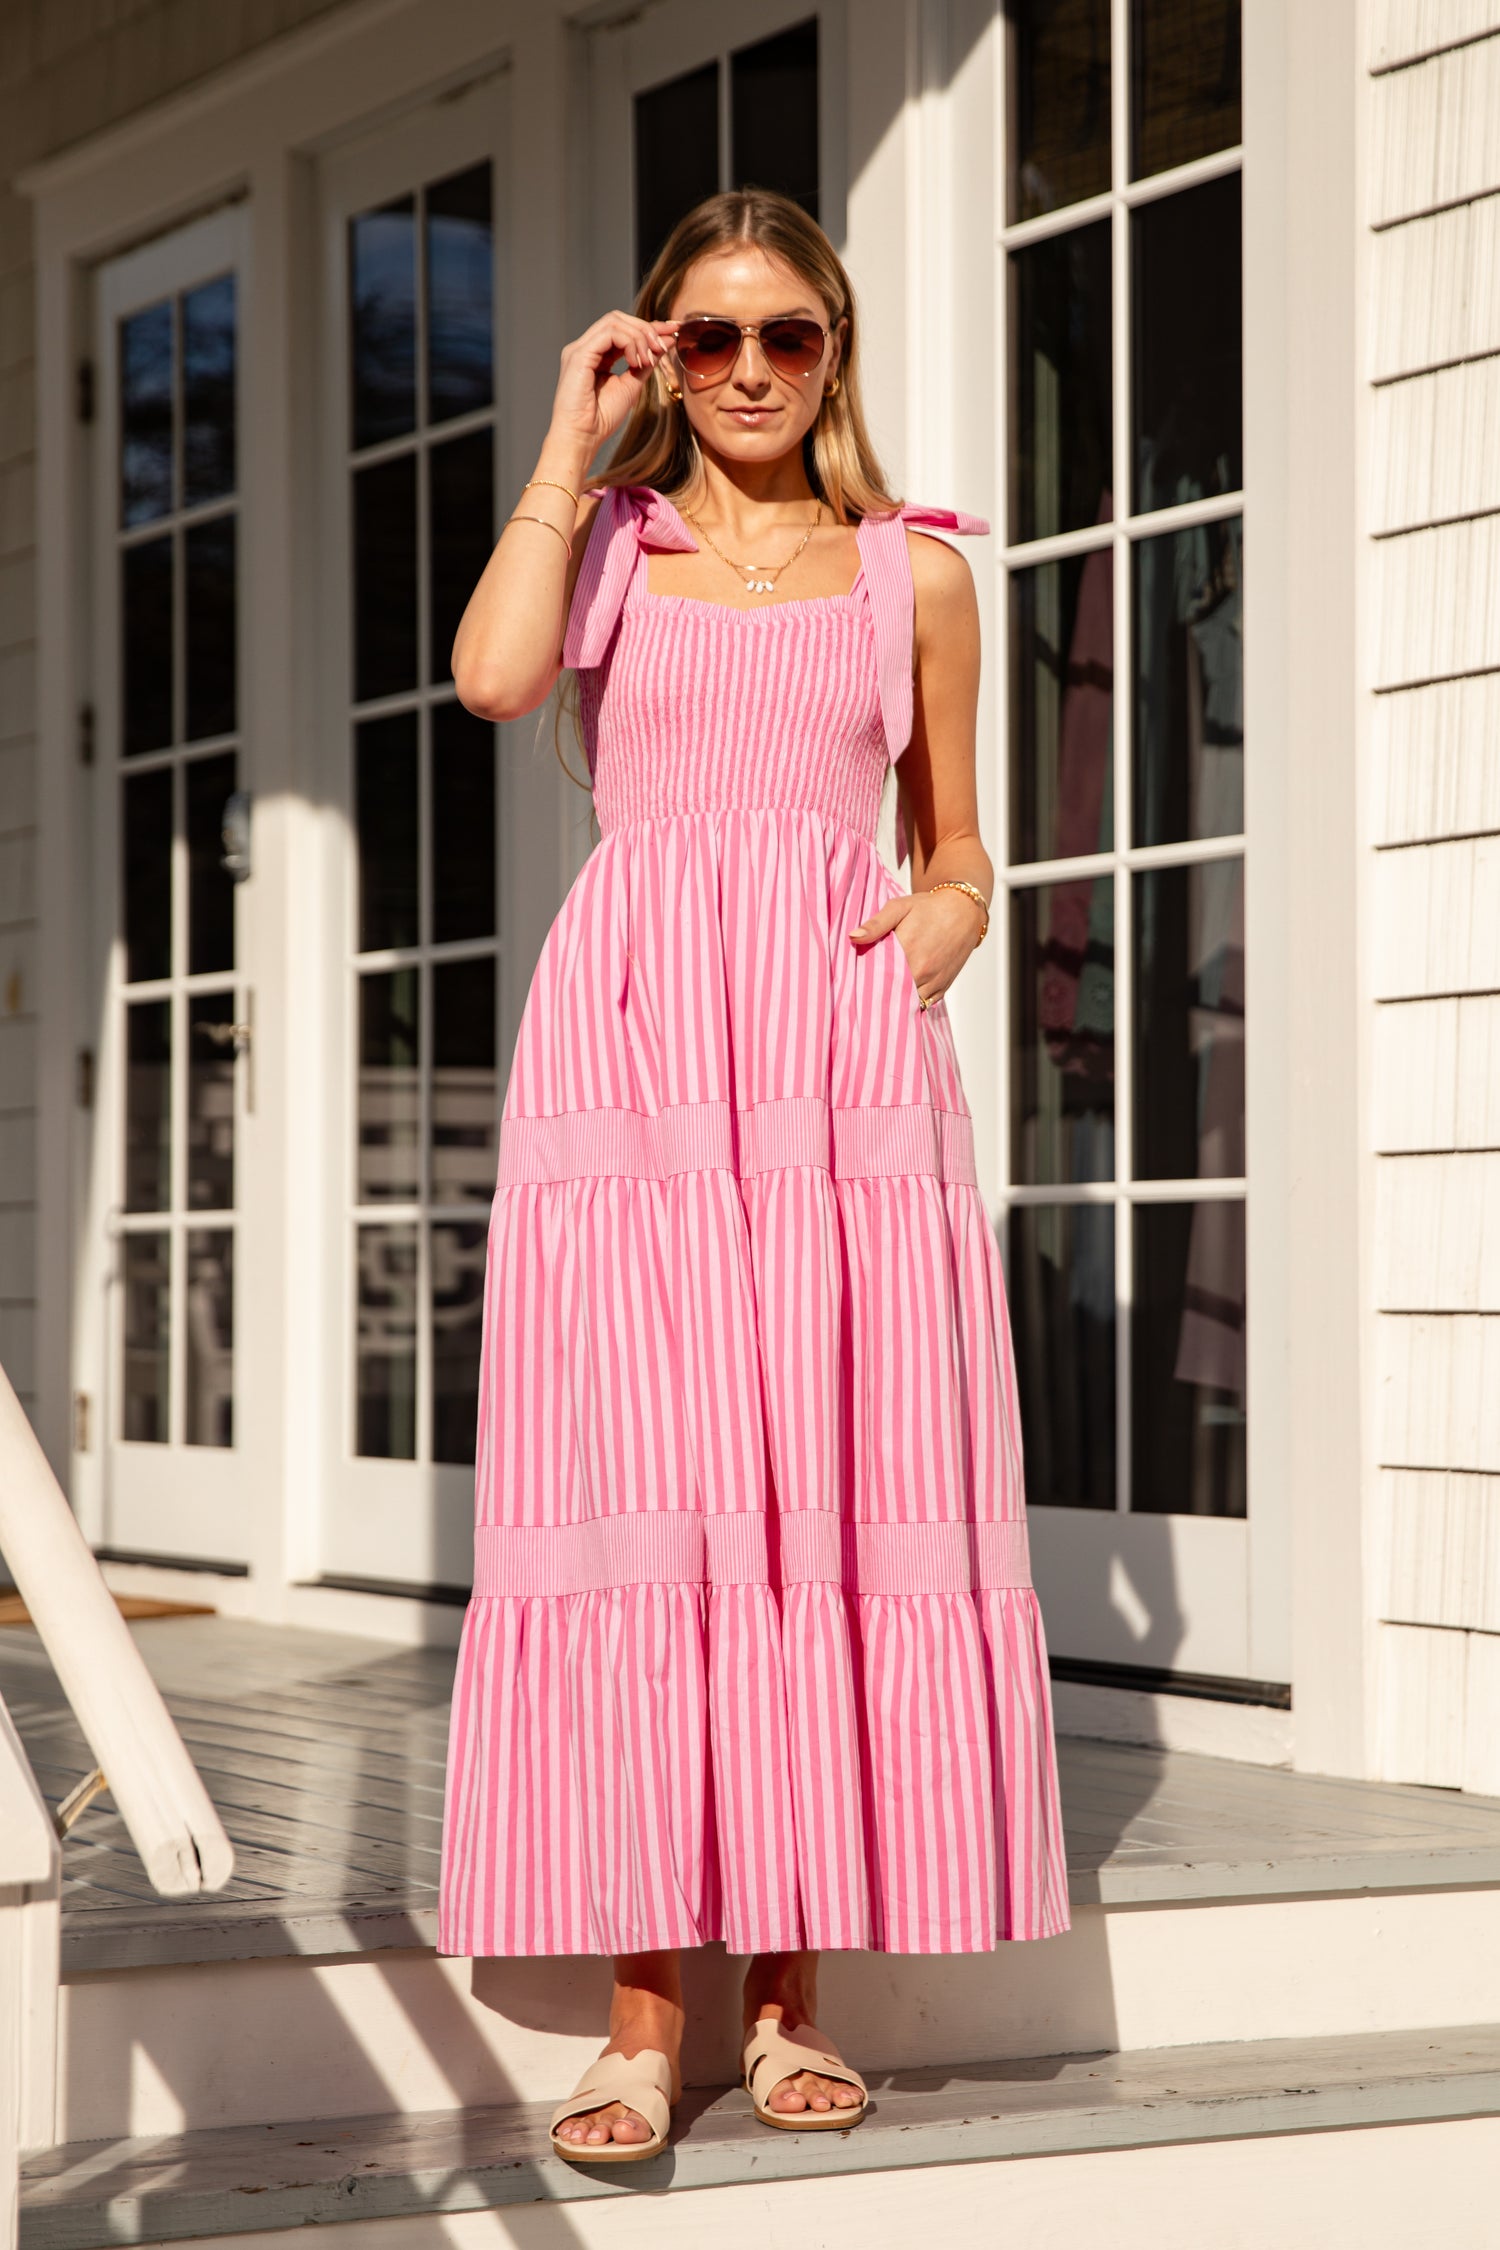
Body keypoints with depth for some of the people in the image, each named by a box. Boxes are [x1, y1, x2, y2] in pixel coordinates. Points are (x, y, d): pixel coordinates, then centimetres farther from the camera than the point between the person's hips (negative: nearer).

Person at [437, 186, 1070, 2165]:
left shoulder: (914, 572, 16)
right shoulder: (609, 539, 15)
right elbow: (495, 675, -8)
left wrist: (928, 938, -1)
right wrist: (575, 442, 2)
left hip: (844, 1043, 1)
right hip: (631, 1037, -1)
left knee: (838, 1493, -3)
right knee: (637, 1491, -8)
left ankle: (792, 1989, 5)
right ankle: (642, 2011, -5)